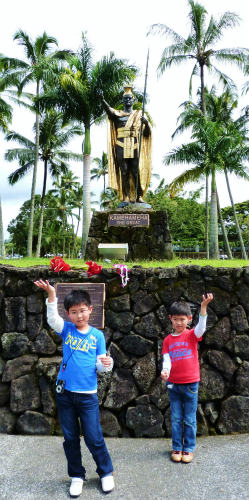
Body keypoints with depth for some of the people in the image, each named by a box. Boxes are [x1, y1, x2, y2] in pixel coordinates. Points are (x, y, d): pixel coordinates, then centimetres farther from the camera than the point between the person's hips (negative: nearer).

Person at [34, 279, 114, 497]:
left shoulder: (97, 335, -2)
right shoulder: (66, 329, -1)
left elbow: (100, 364, 3)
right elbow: (52, 319, -20)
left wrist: (106, 363, -21)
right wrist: (51, 296, -34)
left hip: (88, 394, -1)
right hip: (65, 393, 2)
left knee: (94, 438, 5)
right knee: (70, 438, 13)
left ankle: (106, 473, 28)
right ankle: (77, 476, 32)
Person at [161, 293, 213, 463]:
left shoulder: (192, 335, -4)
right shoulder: (168, 340, 4)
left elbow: (201, 328, -24)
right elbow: (166, 359, -2)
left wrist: (203, 307, -41)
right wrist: (165, 371, -25)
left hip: (191, 384, -2)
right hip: (173, 384, 2)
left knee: (190, 419, 8)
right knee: (176, 419, 12)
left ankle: (189, 449, 22)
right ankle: (176, 448, 25)